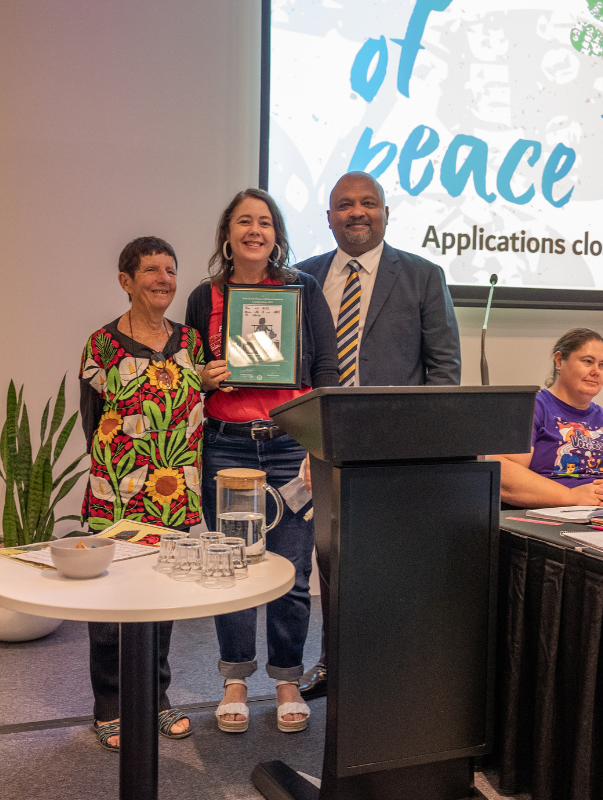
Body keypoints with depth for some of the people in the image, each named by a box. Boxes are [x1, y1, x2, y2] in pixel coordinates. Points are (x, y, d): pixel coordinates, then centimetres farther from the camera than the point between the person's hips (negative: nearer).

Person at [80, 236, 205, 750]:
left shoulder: (191, 341, 7)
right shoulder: (102, 345, -4)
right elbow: (93, 418, 1)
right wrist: (117, 466, -1)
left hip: (177, 495, 4)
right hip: (118, 494, -3)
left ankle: (157, 697, 29)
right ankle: (110, 707, 20)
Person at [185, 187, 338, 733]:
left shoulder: (304, 290, 5)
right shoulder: (205, 298, 9)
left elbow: (327, 372, 3)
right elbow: (189, 376, 17)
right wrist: (206, 379, -6)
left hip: (291, 444, -1)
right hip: (226, 447, 1)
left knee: (292, 574, 2)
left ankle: (288, 682, 22)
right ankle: (236, 681, 26)